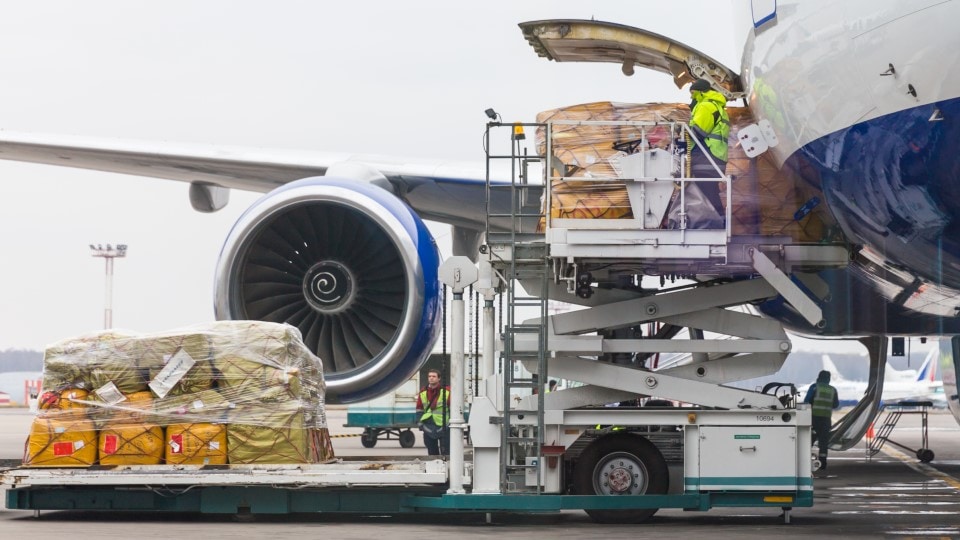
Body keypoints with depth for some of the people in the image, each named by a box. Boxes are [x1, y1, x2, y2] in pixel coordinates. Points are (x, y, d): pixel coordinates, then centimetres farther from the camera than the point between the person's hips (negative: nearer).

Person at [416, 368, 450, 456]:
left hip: (443, 427, -4)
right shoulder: (423, 392, 8)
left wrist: (450, 422, -3)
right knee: (432, 452, 10)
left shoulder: (446, 391, -3)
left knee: (445, 453, -8)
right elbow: (419, 409, 17)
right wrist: (421, 423, 9)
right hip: (429, 428, 4)